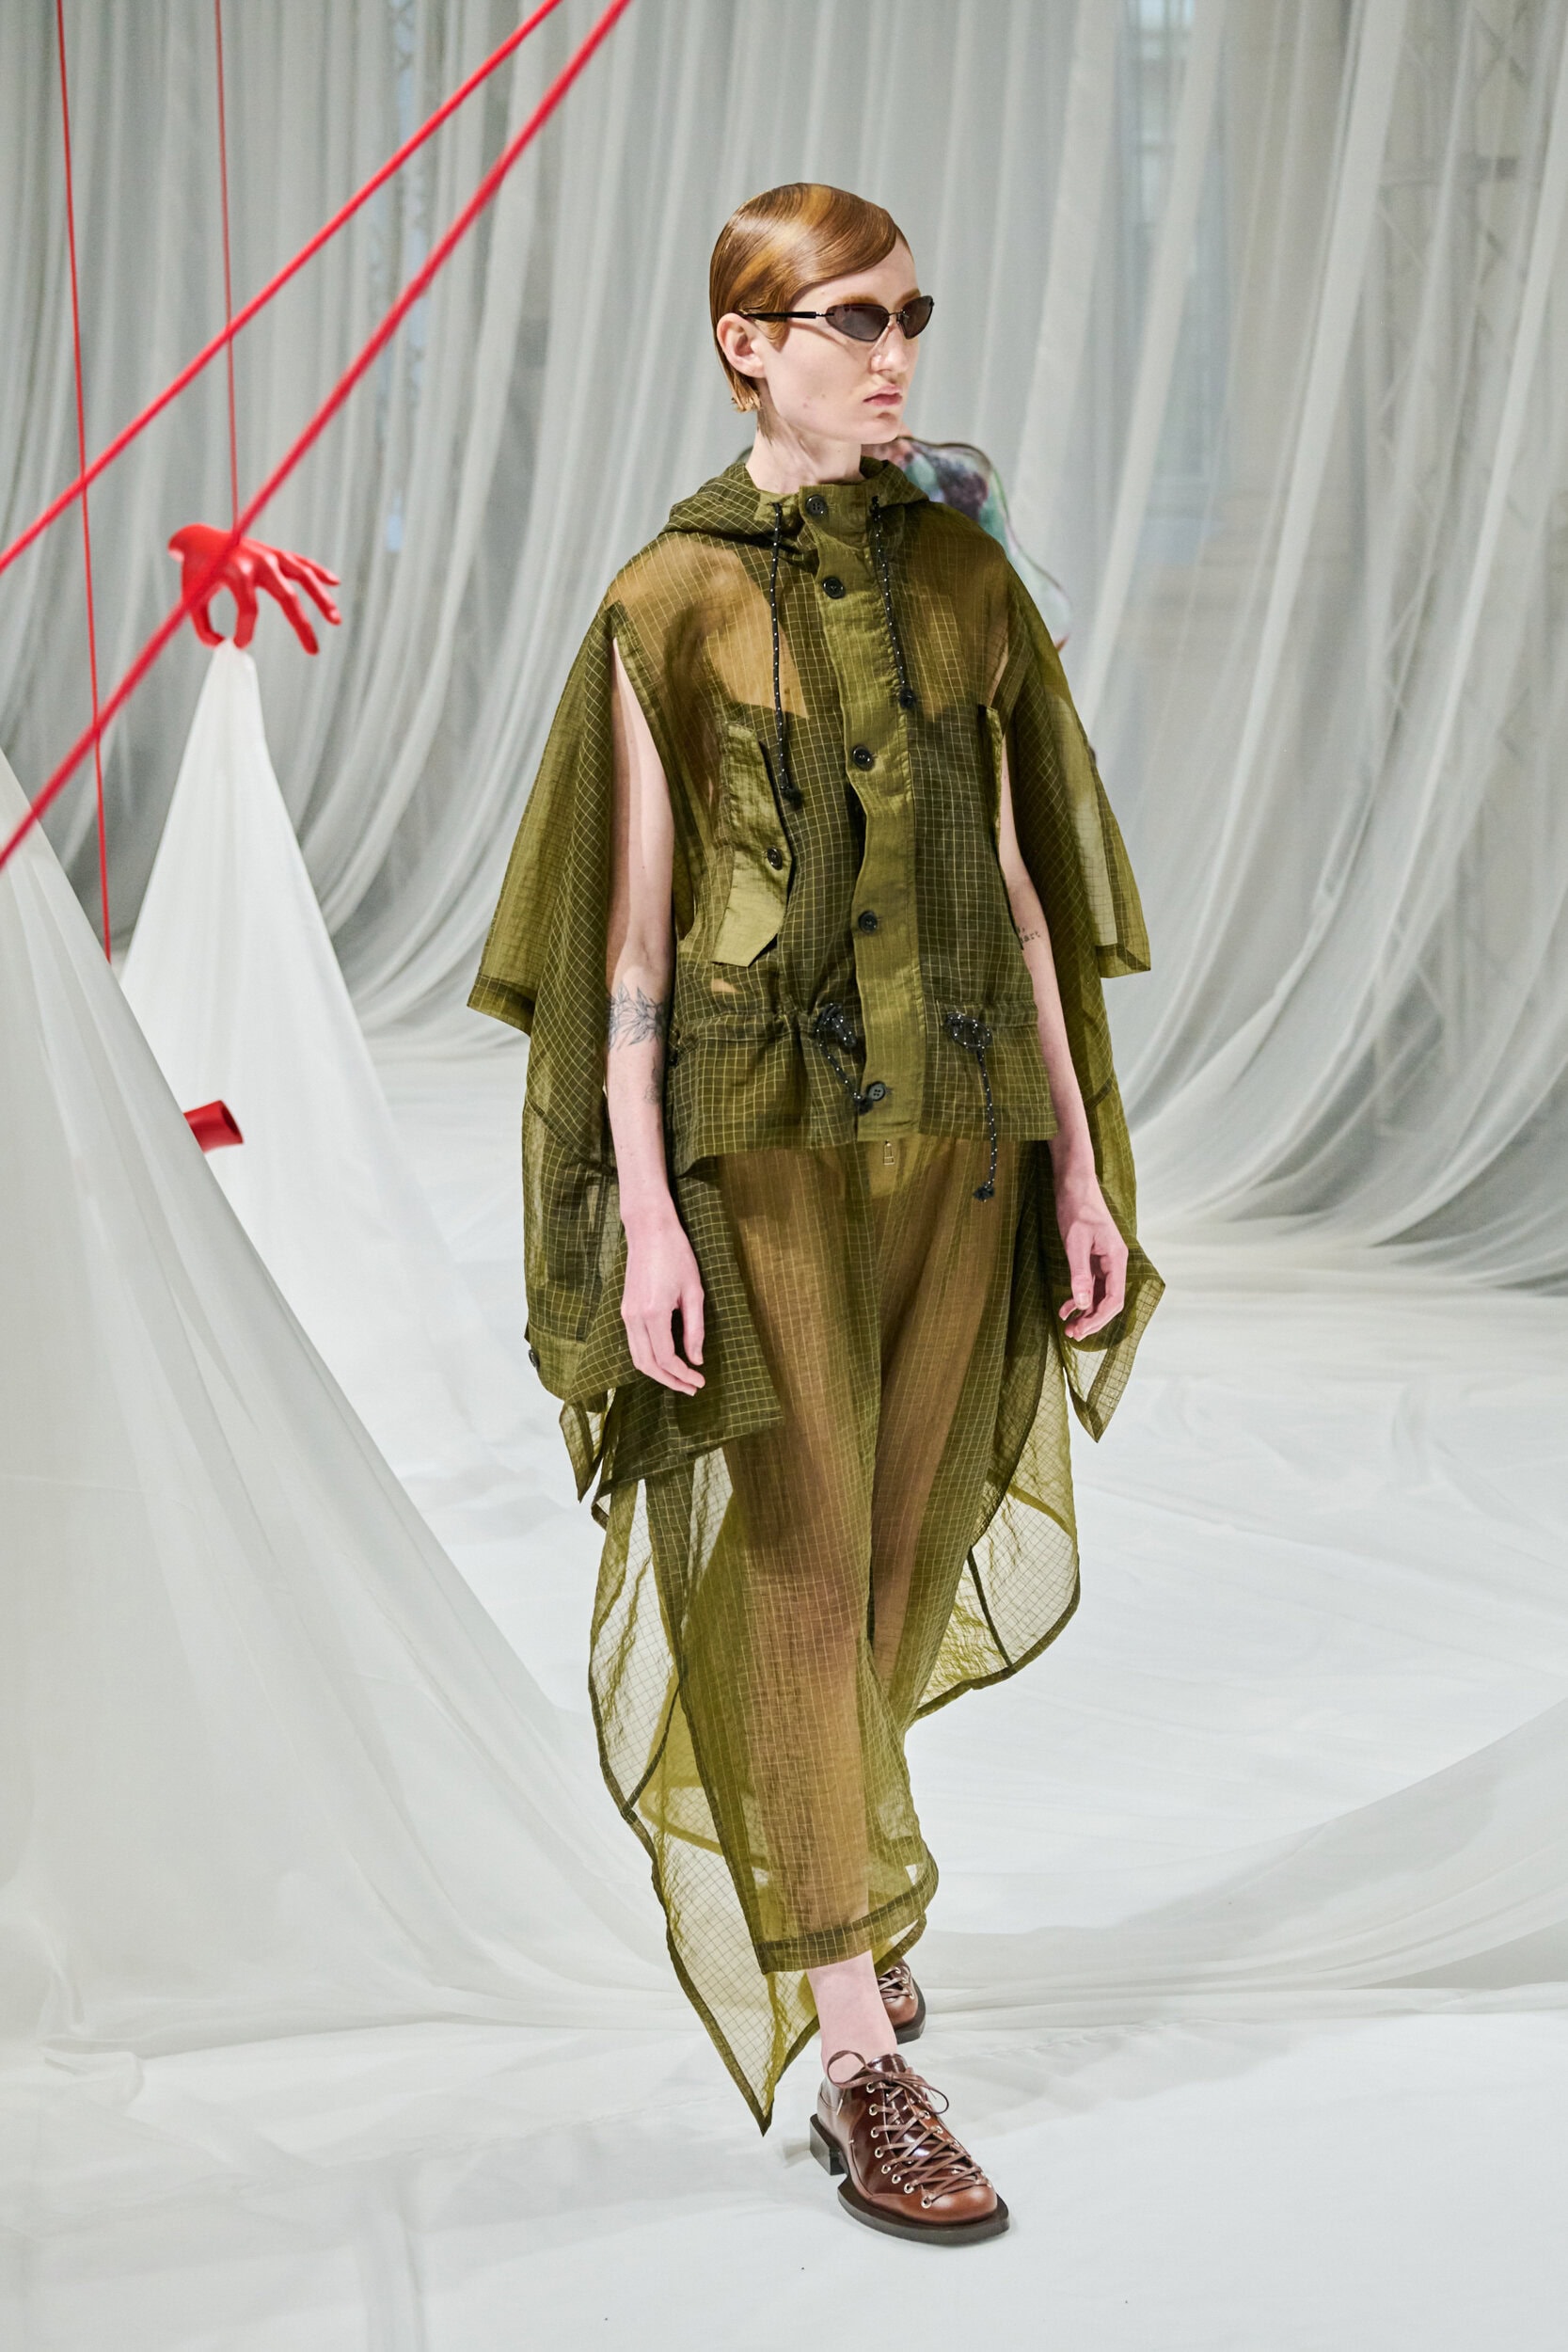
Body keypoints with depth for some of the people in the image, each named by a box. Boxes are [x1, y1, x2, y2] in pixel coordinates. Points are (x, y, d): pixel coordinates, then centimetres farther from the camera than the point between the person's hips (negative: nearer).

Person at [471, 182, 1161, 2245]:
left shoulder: (966, 577, 8)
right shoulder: (667, 605, -5)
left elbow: (1014, 880, 9)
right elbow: (632, 922, -6)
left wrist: (1078, 1156, 6)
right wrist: (642, 1207, -13)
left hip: (954, 1124, 5)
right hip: (760, 1136, -4)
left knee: (903, 1541, 14)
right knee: (801, 1571, -5)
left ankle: (816, 1880, 40)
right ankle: (856, 2060, 1)